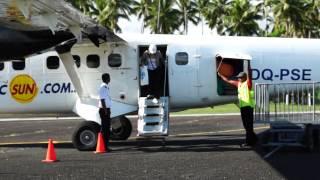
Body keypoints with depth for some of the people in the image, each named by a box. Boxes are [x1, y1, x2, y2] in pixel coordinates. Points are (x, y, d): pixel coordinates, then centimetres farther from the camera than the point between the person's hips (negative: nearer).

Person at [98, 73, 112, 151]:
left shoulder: (106, 87, 16)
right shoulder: (103, 87, -15)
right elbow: (102, 99, -20)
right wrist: (105, 110, -23)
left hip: (106, 109, 10)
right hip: (104, 110, -10)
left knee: (107, 128, 12)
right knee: (104, 128, -8)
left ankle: (106, 145, 16)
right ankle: (105, 146, -7)